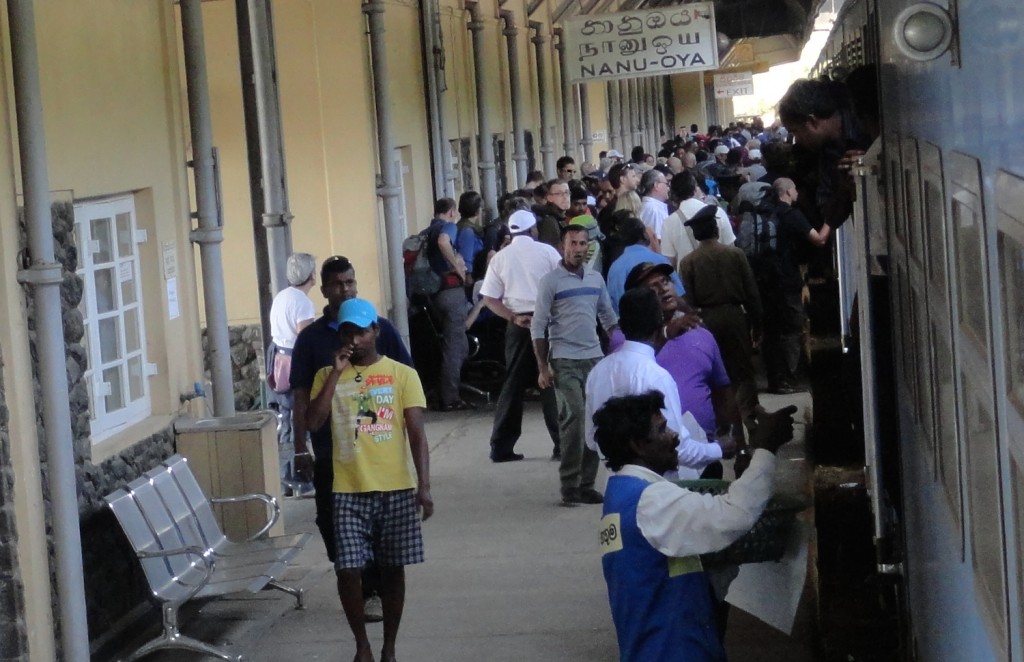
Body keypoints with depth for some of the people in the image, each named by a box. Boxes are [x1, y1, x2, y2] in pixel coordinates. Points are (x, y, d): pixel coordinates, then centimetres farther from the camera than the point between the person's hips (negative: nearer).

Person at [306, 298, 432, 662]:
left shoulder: (402, 374, 0)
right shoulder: (328, 376, 5)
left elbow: (417, 434, -3)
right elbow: (313, 423, -9)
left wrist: (424, 485, -12)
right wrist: (336, 373, -12)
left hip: (396, 489, -1)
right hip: (349, 492, 1)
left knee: (393, 569, 7)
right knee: (347, 570, -4)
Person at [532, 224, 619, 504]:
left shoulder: (596, 278, 11)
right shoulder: (551, 281, -3)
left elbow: (609, 318, 19)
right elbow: (538, 328, -3)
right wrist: (543, 368, -8)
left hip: (595, 358, 5)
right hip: (564, 361, -5)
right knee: (574, 416, -14)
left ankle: (586, 483, 13)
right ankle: (570, 485, -8)